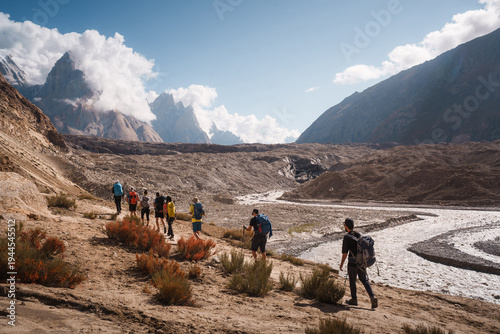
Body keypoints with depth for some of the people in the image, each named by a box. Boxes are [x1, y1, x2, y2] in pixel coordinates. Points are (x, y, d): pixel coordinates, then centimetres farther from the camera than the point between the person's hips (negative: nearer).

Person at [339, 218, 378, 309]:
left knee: (352, 281, 11)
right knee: (364, 280, 14)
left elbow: (345, 253, -12)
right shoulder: (359, 235, 7)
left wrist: (341, 264, -1)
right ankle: (372, 297, 0)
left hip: (353, 262, -5)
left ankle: (354, 299, 20)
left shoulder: (346, 237, -11)